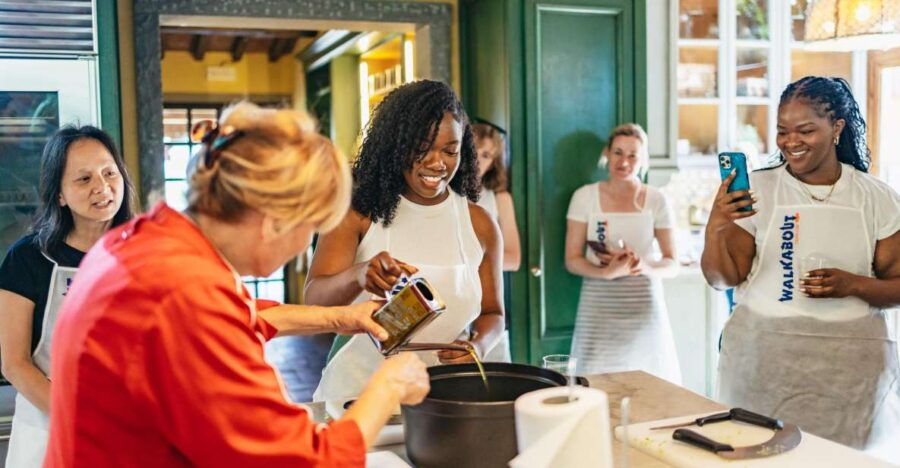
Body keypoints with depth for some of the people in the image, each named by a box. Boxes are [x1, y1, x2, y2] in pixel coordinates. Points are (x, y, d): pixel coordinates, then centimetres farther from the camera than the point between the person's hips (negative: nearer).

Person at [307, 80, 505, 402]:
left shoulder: (479, 225, 4)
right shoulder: (359, 213, -2)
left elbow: (492, 313, 15)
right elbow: (314, 300, -11)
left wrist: (479, 344, -7)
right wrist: (358, 276, -32)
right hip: (358, 393, -1)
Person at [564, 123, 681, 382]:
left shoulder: (656, 200, 3)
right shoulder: (585, 197, 1)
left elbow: (672, 264, 5)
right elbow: (572, 260, 0)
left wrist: (647, 268, -16)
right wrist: (605, 272, -18)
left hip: (645, 306, 1)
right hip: (599, 307, -1)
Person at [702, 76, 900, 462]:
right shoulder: (757, 189, -1)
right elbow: (723, 278, -2)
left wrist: (852, 285, -14)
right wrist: (715, 229, -20)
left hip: (853, 362, 1)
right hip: (764, 358, 0)